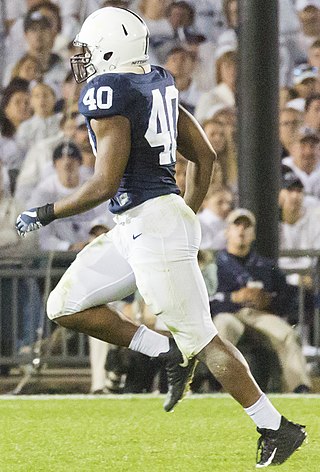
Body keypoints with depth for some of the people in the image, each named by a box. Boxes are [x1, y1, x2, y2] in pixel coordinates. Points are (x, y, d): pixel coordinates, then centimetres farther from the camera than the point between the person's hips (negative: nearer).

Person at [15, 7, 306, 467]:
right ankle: (168, 354, 11)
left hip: (151, 223, -10)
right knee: (66, 306, 11)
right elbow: (205, 156, 17)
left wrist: (44, 214, -7)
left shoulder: (108, 94, -15)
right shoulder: (156, 83, 12)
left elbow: (104, 184, -20)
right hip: (134, 228, 10)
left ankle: (277, 428, 4)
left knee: (199, 337, -3)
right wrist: (187, 217, 26)